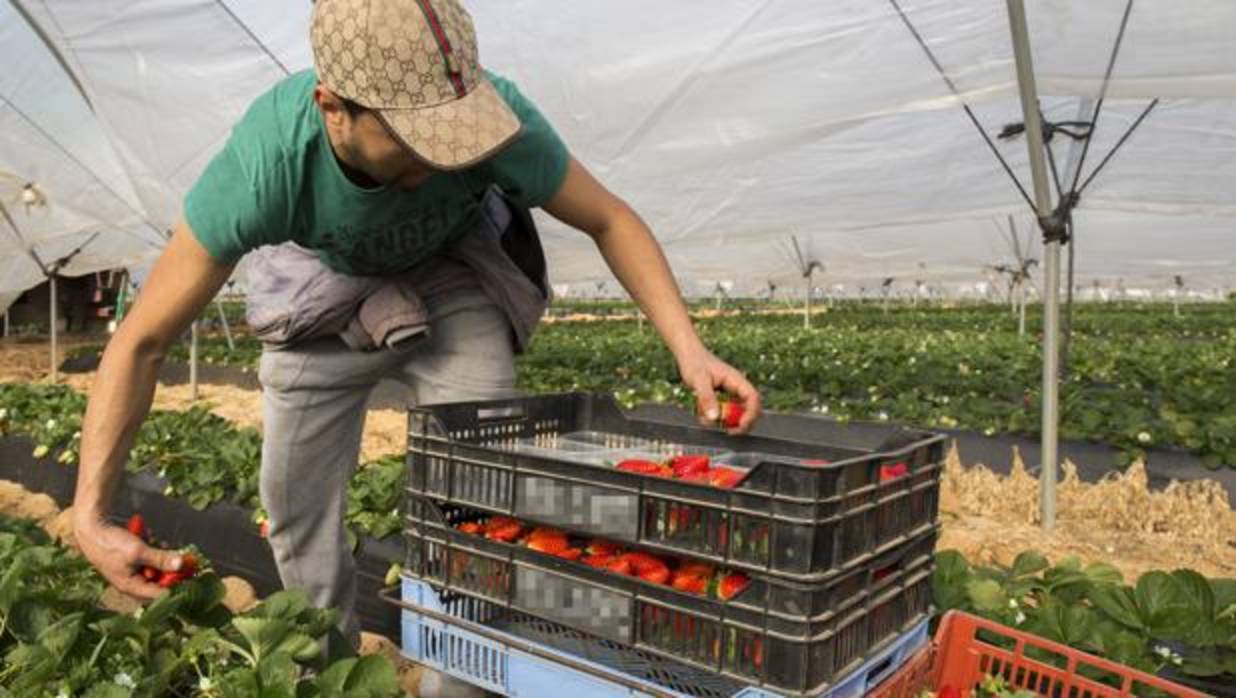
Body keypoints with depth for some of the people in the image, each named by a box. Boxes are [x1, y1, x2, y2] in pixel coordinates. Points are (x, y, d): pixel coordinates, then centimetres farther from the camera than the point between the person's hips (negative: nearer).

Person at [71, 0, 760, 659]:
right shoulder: (263, 163, -36)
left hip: (455, 283, 0)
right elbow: (142, 342, -26)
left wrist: (690, 349, -29)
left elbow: (610, 221, -19)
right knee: (296, 504, 2)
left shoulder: (498, 115, -35)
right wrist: (91, 513, -30)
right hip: (323, 289, 1)